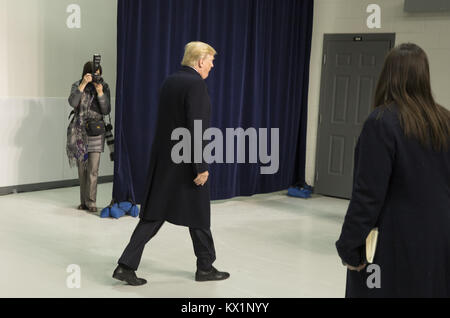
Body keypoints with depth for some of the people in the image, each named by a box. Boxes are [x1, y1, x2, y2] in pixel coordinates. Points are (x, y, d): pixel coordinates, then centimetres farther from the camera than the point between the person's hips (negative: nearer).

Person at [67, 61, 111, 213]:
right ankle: (83, 201, 14)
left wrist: (100, 93, -15)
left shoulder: (104, 87, 4)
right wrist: (83, 84, -23)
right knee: (82, 168, 6)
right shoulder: (77, 85, 2)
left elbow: (106, 111, -3)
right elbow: (72, 102, -17)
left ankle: (91, 202, -4)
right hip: (80, 131, 1)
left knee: (93, 169, -8)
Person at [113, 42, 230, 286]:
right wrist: (201, 167, -18)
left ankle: (126, 265, 5)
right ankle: (205, 267, 24)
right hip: (186, 162, -7)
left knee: (153, 214, 9)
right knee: (198, 215, 10)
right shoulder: (196, 84, -16)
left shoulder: (169, 81, 10)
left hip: (163, 158, 7)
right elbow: (195, 129, -22)